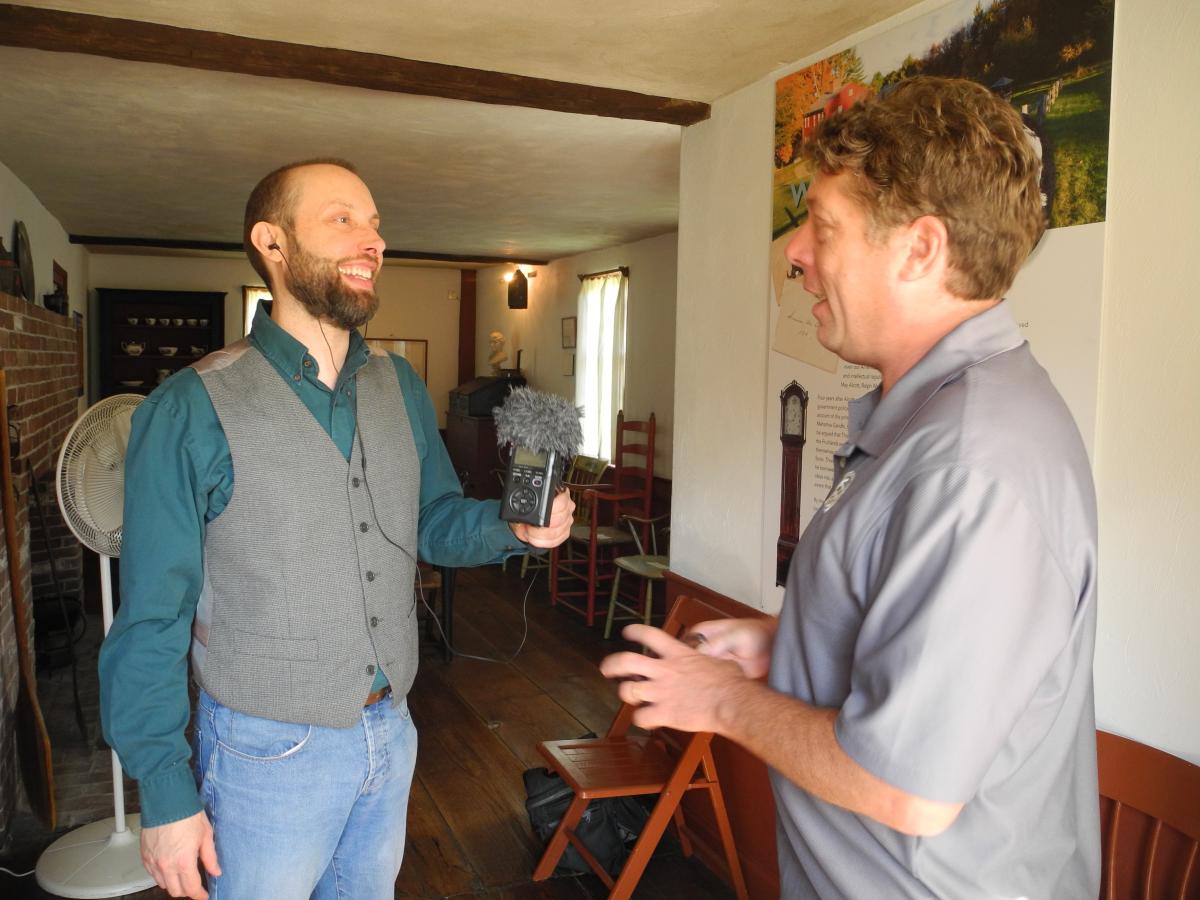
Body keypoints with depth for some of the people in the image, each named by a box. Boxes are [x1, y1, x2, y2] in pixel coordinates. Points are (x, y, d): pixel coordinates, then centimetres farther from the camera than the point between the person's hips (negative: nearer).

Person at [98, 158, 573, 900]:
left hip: (390, 732, 5)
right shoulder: (193, 410, -15)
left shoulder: (401, 388, 1)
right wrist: (166, 797, -11)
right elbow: (152, 621, -12)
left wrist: (510, 526, -12)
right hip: (270, 754, -5)